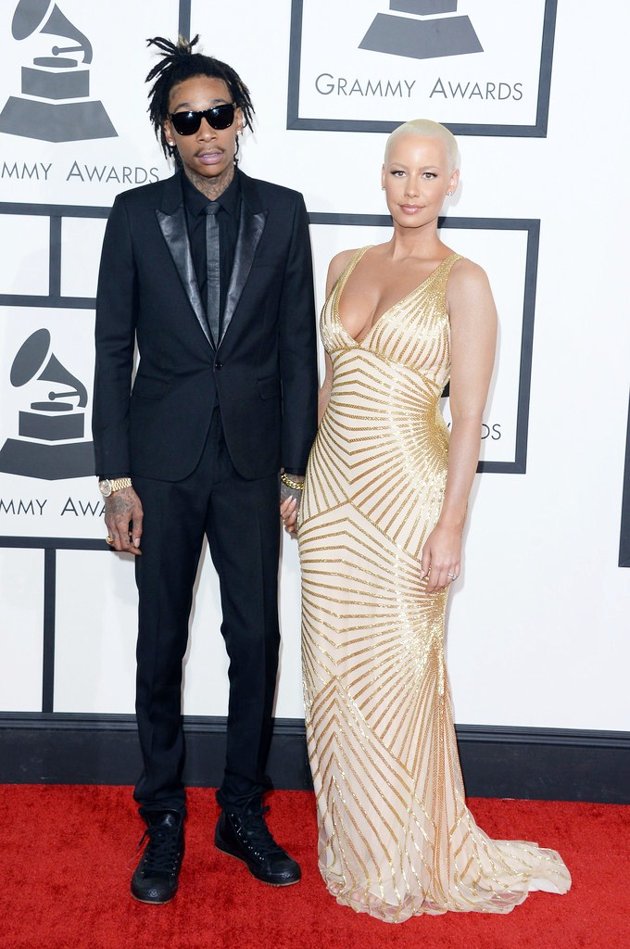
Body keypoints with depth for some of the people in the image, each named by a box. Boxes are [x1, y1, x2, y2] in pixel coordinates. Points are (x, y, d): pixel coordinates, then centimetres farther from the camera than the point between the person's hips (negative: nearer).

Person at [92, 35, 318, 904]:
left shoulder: (282, 213, 3)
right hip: (163, 462, -1)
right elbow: (113, 349, -1)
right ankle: (164, 821, 24)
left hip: (251, 462, 1)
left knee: (256, 639, 5)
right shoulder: (136, 215, 0)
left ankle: (243, 815, 24)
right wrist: (116, 479, -5)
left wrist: (298, 467, 1)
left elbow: (298, 347, 4)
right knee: (161, 645, 8)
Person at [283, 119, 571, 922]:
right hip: (333, 487, 6)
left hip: (404, 493, -5)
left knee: (396, 676, 4)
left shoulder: (463, 282, -6)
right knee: (334, 670, 11)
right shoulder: (346, 266, 10)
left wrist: (450, 525, -16)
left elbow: (469, 416, -10)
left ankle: (404, 864, 25)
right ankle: (352, 846, 31)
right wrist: (296, 479, 14)